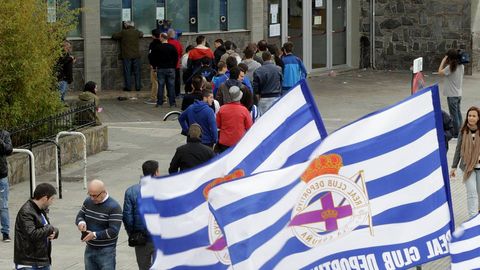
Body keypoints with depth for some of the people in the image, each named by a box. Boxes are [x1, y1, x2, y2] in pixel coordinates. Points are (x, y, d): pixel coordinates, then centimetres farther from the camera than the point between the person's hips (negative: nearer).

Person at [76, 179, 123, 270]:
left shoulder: (114, 207, -16)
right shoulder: (88, 201, 4)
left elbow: (113, 231, -21)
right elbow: (79, 216, 13)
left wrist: (95, 235, -27)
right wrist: (81, 222, -12)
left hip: (106, 251, -7)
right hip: (90, 249, 7)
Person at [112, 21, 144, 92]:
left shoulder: (123, 32, -6)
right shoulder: (137, 32, 4)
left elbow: (114, 36, 1)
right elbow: (141, 34, 27)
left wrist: (121, 37, 17)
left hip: (126, 56, -3)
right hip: (136, 56, 3)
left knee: (127, 72, 2)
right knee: (137, 72, 8)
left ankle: (128, 87, 1)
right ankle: (138, 86, 9)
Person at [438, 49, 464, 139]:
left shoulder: (450, 67, -20)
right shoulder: (461, 66, 3)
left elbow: (440, 72, -13)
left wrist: (443, 61, -8)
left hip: (452, 95, -8)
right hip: (458, 93, 8)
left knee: (454, 114, 0)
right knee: (458, 113, 18)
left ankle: (456, 133, 4)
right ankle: (459, 131, 26)